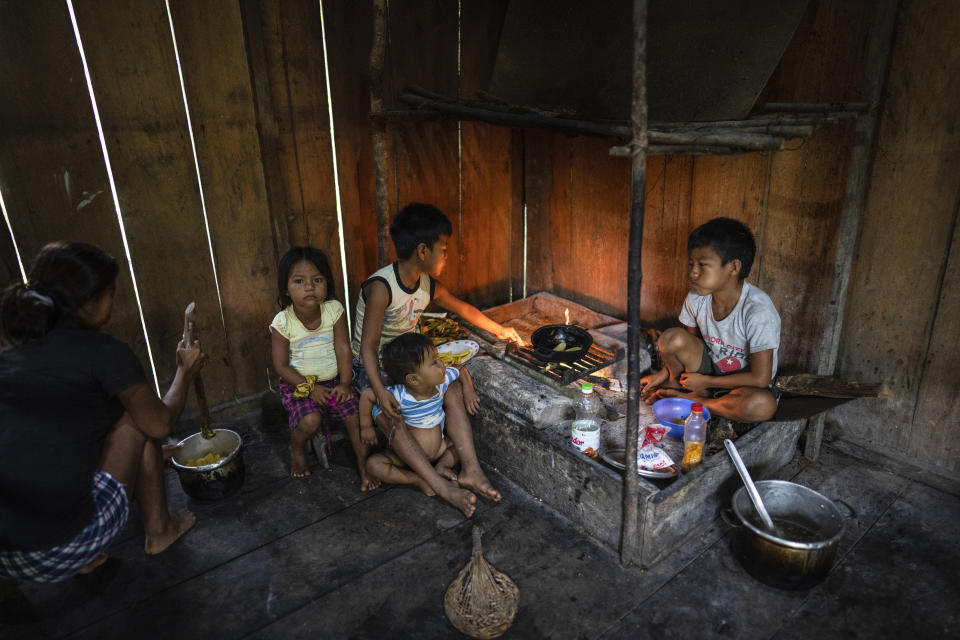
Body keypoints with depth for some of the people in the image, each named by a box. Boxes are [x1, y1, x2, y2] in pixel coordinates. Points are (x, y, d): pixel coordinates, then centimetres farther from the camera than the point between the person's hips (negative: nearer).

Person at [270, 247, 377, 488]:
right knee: (310, 420, -26)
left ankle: (364, 466, 7)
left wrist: (345, 383, -14)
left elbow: (343, 349, -6)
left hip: (333, 381, 2)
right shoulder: (282, 322, -14)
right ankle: (296, 449, 9)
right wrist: (309, 387, -18)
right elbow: (281, 365, -10)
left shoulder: (334, 310, -9)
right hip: (298, 384, -2)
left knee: (356, 414, -16)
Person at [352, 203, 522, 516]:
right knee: (389, 415, -31)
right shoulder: (381, 287, -25)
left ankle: (470, 469, -17)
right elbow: (368, 348, -26)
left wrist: (499, 330, 26)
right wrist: (380, 391, -39)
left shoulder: (428, 286, -2)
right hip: (373, 368, -6)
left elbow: (464, 309, 17)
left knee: (453, 390, -17)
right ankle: (442, 487, -30)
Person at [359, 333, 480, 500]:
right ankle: (418, 480, -17)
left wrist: (468, 391, -12)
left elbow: (461, 370, 2)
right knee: (373, 464, -26)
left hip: (438, 447, 4)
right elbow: (367, 394, -21)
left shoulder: (442, 381, -19)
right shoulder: (399, 397, -34)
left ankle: (442, 465, -9)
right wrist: (367, 427, -14)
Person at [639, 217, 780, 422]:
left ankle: (695, 401, -13)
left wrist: (705, 381, -18)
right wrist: (664, 373, -5)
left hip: (744, 384, -3)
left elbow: (760, 378, -26)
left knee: (763, 405, -38)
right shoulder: (696, 298, -11)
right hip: (710, 366, 3)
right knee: (672, 338, -23)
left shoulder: (758, 311, -28)